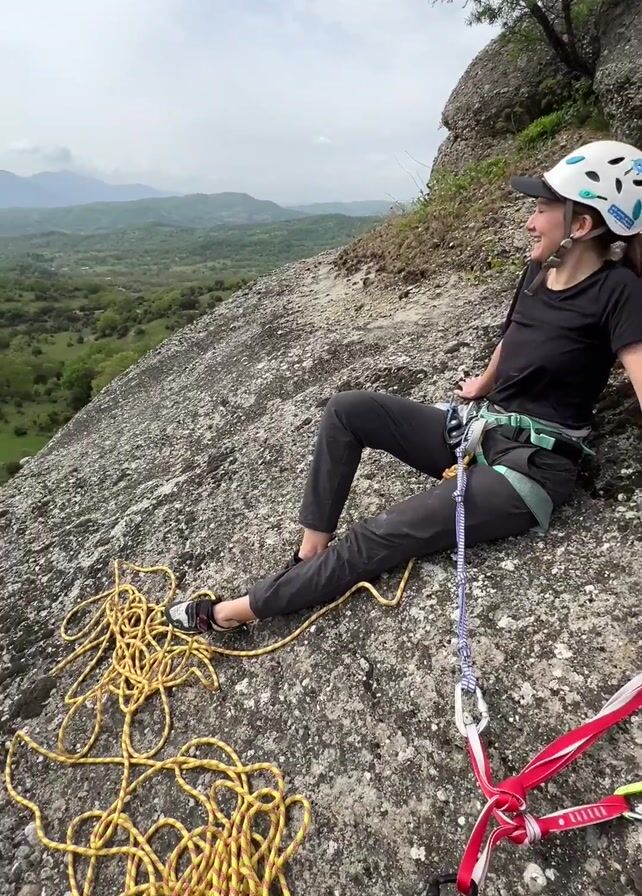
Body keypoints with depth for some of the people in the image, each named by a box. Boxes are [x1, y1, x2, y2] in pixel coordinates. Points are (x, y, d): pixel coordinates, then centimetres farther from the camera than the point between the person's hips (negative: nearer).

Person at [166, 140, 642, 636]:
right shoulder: (538, 270, 8)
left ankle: (239, 610, -2)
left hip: (532, 466, -8)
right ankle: (310, 555, -6)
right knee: (346, 411, -6)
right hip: (477, 430, 8)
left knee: (377, 538, -18)